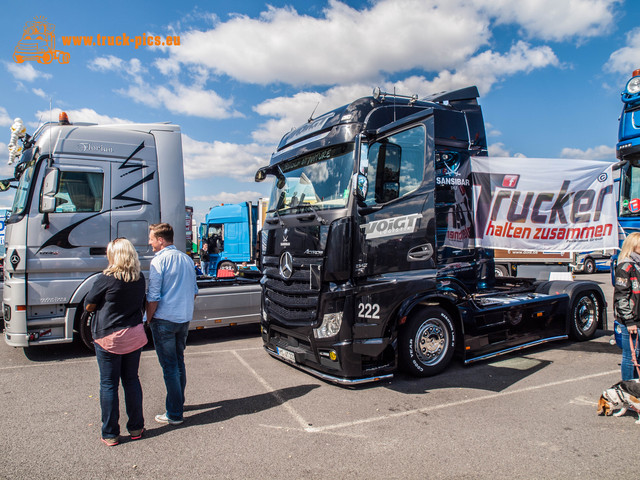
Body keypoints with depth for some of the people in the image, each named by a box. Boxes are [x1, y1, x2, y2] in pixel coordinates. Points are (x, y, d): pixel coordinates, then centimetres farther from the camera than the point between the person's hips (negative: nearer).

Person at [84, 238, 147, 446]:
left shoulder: (106, 279, -15)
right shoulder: (140, 279, 0)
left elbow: (89, 306, -4)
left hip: (108, 337, -4)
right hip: (134, 336, 5)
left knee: (108, 384, 7)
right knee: (131, 380, 15)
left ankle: (110, 434, 16)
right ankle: (136, 428, 24)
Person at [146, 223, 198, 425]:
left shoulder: (159, 261, -13)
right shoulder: (187, 259, 9)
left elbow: (153, 297, -15)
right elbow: (194, 291, 16)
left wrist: (148, 319, -4)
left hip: (164, 320, -7)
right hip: (184, 318, 7)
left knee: (169, 366, 0)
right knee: (179, 362, 19)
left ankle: (174, 414, 7)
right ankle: (179, 402, 32)